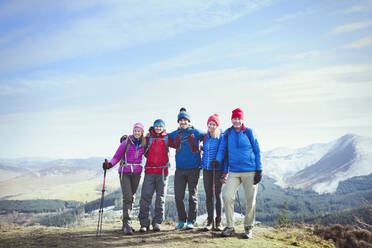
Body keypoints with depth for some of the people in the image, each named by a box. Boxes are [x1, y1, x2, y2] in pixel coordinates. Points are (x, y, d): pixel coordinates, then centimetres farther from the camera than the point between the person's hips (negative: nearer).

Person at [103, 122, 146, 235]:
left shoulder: (144, 144, 4)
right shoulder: (126, 142, -6)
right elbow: (117, 156, -5)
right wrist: (110, 164, -20)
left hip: (137, 173, 4)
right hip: (125, 172, -4)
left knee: (132, 197, 9)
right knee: (127, 197, -14)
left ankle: (126, 224, 21)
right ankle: (126, 224, -12)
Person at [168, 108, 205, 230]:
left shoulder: (195, 132, 2)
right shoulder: (175, 134, 11)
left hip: (193, 169, -3)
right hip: (179, 169, 3)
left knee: (193, 196, 4)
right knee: (178, 196, 3)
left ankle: (191, 221, 13)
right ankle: (182, 220, 17)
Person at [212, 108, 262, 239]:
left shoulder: (249, 132, 1)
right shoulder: (227, 133, 7)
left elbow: (257, 151, 3)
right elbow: (222, 148, 10)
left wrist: (259, 170, -2)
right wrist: (218, 160, -7)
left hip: (250, 172, -1)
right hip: (234, 172, 2)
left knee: (250, 201, 2)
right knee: (227, 196, -13)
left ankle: (248, 228, 19)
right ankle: (229, 227, 1)